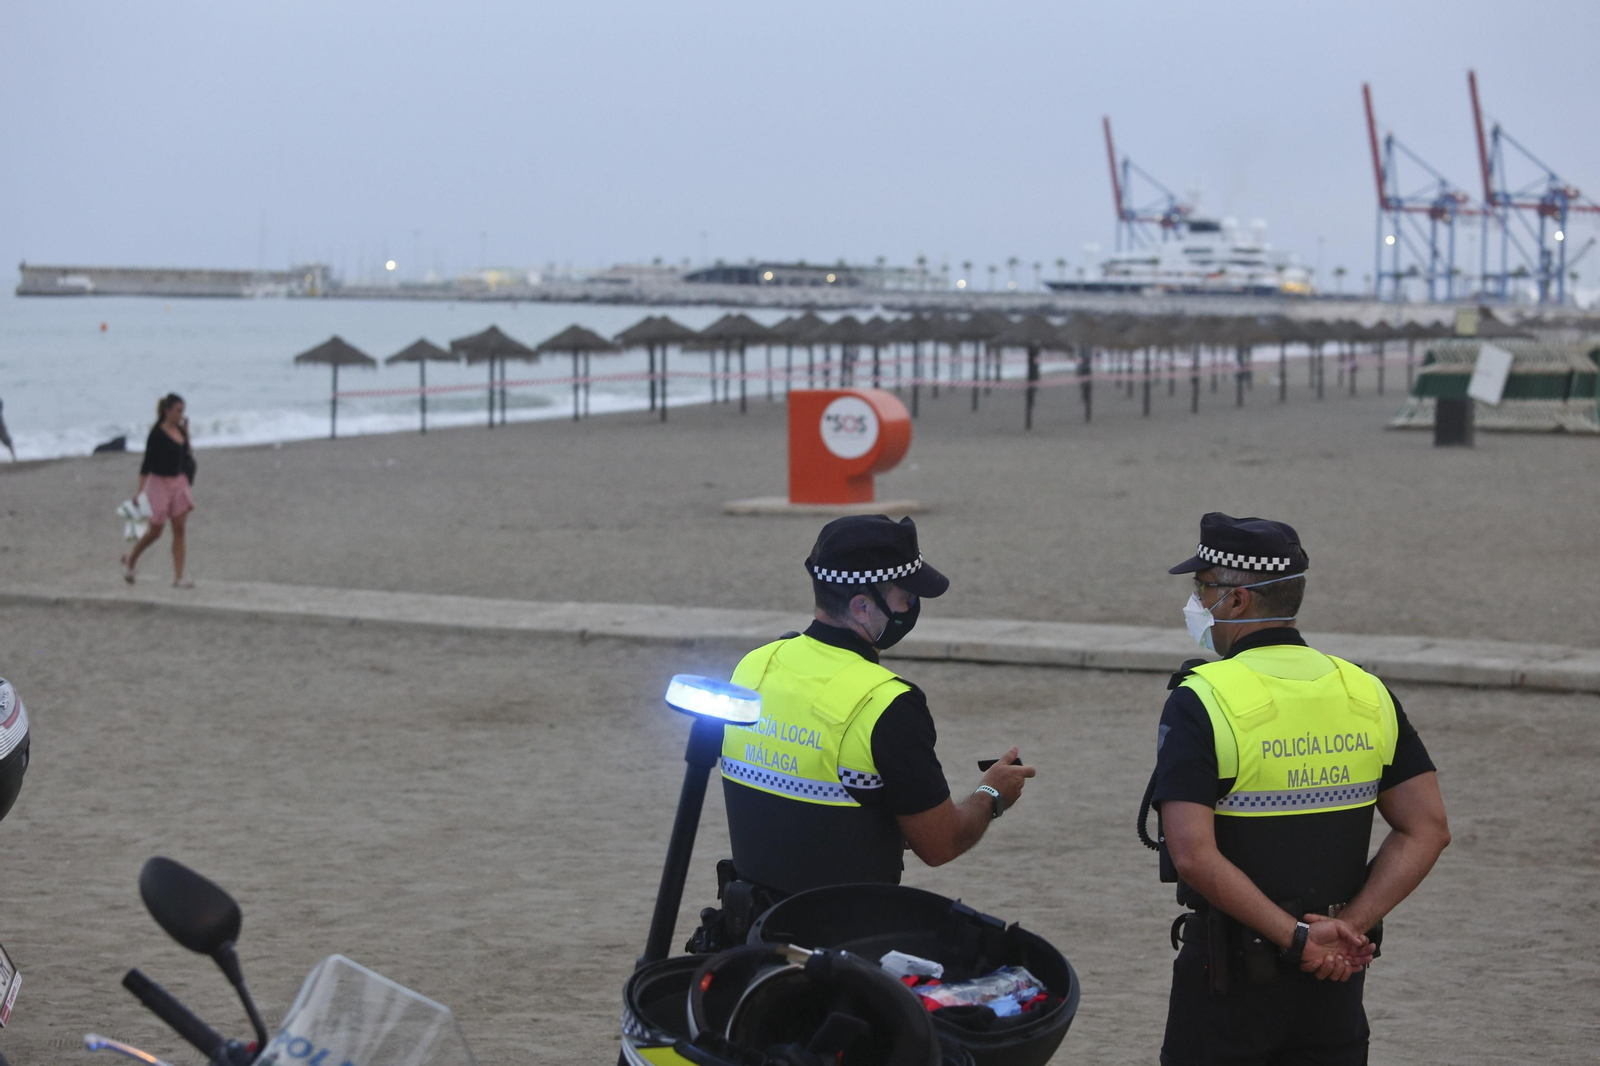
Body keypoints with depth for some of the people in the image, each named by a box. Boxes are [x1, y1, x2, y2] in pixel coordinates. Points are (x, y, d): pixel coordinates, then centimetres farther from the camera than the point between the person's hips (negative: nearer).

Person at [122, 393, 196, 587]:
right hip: (159, 482, -6)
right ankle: (130, 559, 28)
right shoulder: (157, 434, -13)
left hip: (179, 482, 6)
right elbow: (147, 462, -13)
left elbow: (186, 455, 11)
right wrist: (140, 489, -17)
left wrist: (186, 434, 3)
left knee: (180, 529, -2)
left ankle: (178, 577, -3)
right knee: (155, 531, 1)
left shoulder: (180, 430, 7)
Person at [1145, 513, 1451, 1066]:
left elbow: (1192, 855, -23)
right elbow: (1428, 829, -2)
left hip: (1229, 972, -5)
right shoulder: (1367, 693, 2)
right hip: (1337, 979, 5)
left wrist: (1298, 938, -18)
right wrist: (1349, 926, -8)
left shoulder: (1200, 701, -14)